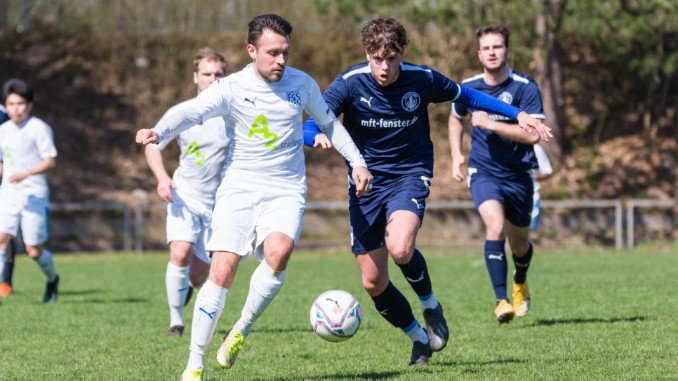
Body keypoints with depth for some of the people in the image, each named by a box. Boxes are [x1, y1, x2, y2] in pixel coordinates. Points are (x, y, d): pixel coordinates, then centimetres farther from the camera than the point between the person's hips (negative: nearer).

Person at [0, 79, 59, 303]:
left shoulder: (39, 129, -8)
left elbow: (50, 161, -13)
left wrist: (25, 174, -24)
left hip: (34, 195, -4)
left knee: (34, 252, 2)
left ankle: (52, 279, 32)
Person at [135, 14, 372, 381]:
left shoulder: (301, 84, 3)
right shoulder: (231, 88, -8)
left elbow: (329, 123, 21)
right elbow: (190, 111, -24)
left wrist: (357, 161, 15)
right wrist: (158, 131, -44)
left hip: (286, 191, 2)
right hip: (239, 189, -2)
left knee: (277, 253, -28)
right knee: (222, 271, -14)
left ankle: (242, 329, -5)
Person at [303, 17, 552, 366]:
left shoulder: (422, 80, -8)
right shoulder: (349, 84, -13)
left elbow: (466, 96, 9)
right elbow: (312, 124, -21)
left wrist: (517, 114, 6)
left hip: (411, 174, -2)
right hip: (366, 180, 2)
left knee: (399, 248, -31)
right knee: (373, 282, -1)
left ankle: (430, 304, 0)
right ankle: (418, 338, 25)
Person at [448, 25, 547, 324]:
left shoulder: (525, 88, -12)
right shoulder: (467, 88, -2)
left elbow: (533, 134, -21)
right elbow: (455, 119, 21)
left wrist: (491, 124, -26)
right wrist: (456, 155, 9)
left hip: (518, 175, 0)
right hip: (483, 173, 0)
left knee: (520, 245, 15)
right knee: (495, 226, -27)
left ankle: (520, 283, 50)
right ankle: (501, 301, -28)